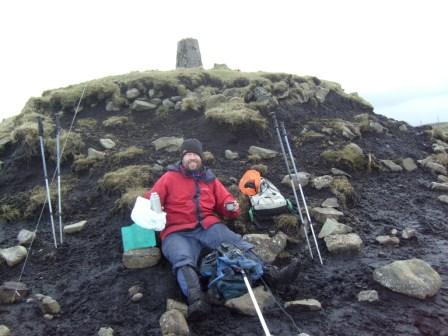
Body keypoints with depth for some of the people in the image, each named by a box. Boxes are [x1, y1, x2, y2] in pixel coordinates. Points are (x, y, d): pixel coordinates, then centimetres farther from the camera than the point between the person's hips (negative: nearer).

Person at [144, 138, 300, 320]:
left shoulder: (209, 178, 19)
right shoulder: (170, 177, 10)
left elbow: (225, 200, 24)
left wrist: (231, 206, 0)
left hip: (208, 226, 3)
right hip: (178, 232, -3)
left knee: (237, 242, -24)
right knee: (183, 260, -34)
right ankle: (196, 300, -57)